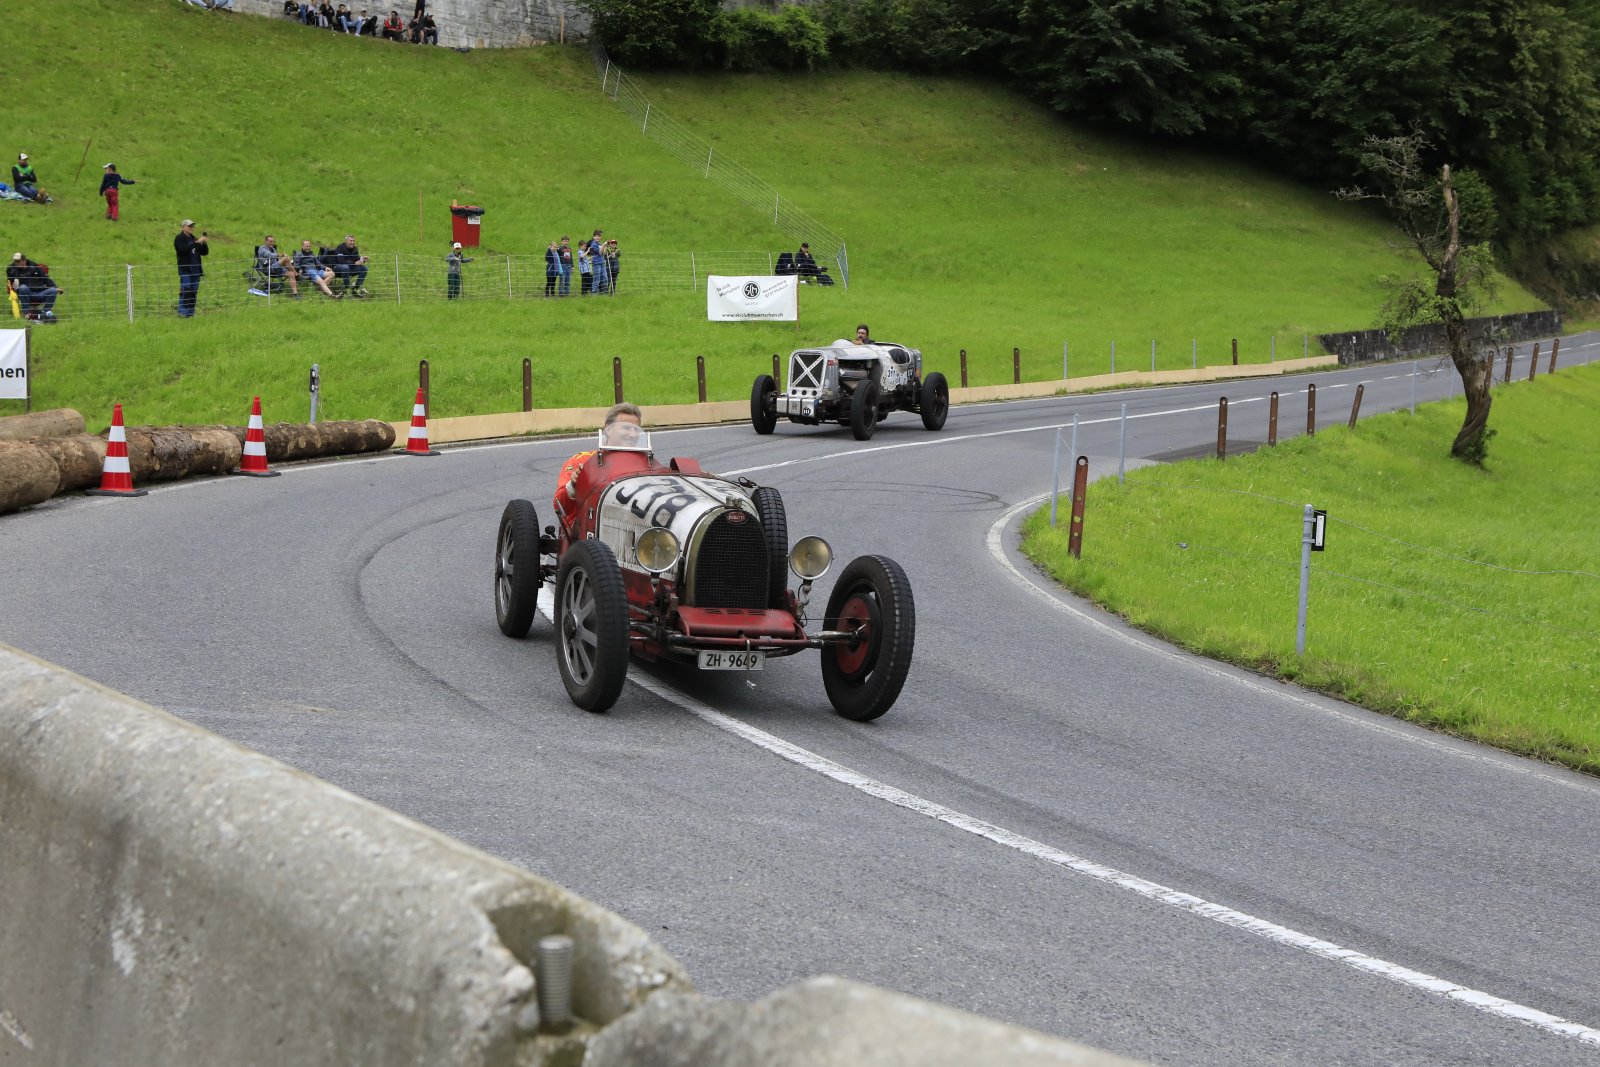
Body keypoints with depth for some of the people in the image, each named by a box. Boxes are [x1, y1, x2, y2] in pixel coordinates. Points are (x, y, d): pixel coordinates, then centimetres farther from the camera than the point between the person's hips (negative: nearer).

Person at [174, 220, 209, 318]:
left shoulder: (194, 239, 18)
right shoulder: (179, 239, 0)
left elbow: (205, 252, 15)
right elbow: (184, 249, -19)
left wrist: (203, 243, -4)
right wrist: (197, 243, -23)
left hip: (196, 269, 6)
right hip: (185, 270, -6)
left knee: (194, 292, 3)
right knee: (185, 291, -14)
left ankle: (191, 313, 6)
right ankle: (182, 312, -14)